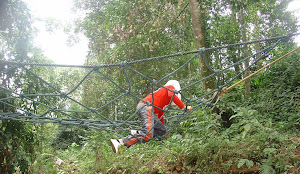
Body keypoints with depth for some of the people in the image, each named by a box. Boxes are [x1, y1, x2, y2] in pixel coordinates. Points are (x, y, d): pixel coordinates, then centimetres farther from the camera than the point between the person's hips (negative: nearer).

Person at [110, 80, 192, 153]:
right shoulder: (170, 87, 17)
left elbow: (160, 115, 42)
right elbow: (172, 95, -8)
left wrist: (164, 129, 46)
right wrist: (184, 107, -4)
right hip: (146, 105, -9)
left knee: (162, 130, 8)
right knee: (147, 136, -21)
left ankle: (137, 133, -3)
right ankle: (119, 142, -29)